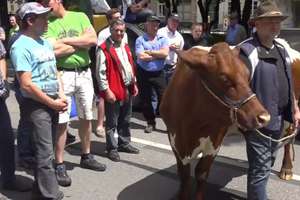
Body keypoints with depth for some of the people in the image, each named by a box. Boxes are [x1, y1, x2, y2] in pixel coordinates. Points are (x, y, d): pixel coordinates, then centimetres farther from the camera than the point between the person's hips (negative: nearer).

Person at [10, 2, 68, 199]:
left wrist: (61, 96, 3)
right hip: (37, 104, -8)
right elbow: (26, 85, -18)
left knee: (46, 150, 16)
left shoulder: (46, 43, 12)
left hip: (53, 102, 8)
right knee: (45, 153, -5)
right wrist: (52, 103, -12)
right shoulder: (21, 47, -13)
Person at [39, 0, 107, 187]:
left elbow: (93, 39, -7)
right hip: (62, 75, -3)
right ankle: (60, 165, 5)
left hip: (84, 73, 4)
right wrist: (81, 43, -6)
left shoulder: (80, 16, 8)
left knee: (86, 118, 13)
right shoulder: (47, 23, -1)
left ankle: (86, 156, 30)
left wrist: (66, 40, -11)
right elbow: (54, 50, -16)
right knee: (62, 121, -4)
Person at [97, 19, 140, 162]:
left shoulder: (125, 47, 14)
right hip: (113, 91, -8)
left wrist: (134, 84, 17)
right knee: (112, 122, 2)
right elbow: (101, 73, -16)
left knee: (125, 120, 19)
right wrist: (107, 90, -19)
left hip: (128, 89, 8)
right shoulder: (104, 49, -13)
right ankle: (112, 148, 12)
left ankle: (124, 143, 32)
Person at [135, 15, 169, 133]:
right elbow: (141, 57, -16)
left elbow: (165, 53, -12)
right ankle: (150, 123, 23)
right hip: (144, 73, 0)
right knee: (145, 100, 7)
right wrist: (158, 55, -8)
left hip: (158, 73, 0)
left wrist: (149, 52, -12)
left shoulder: (163, 39, 5)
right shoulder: (140, 40, -1)